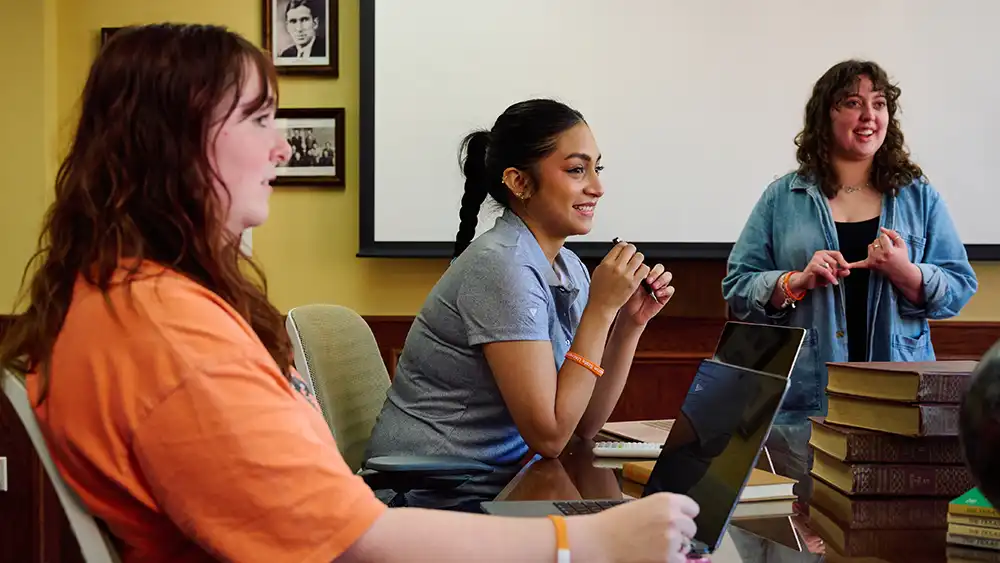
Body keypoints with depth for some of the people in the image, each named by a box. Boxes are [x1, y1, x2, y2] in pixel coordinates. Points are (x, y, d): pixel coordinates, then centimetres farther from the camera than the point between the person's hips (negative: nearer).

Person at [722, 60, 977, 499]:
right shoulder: (782, 198, 6)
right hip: (803, 405, -1)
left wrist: (904, 272, -13)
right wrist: (798, 281, -12)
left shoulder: (920, 198, 10)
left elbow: (959, 290, 6)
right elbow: (737, 287, 4)